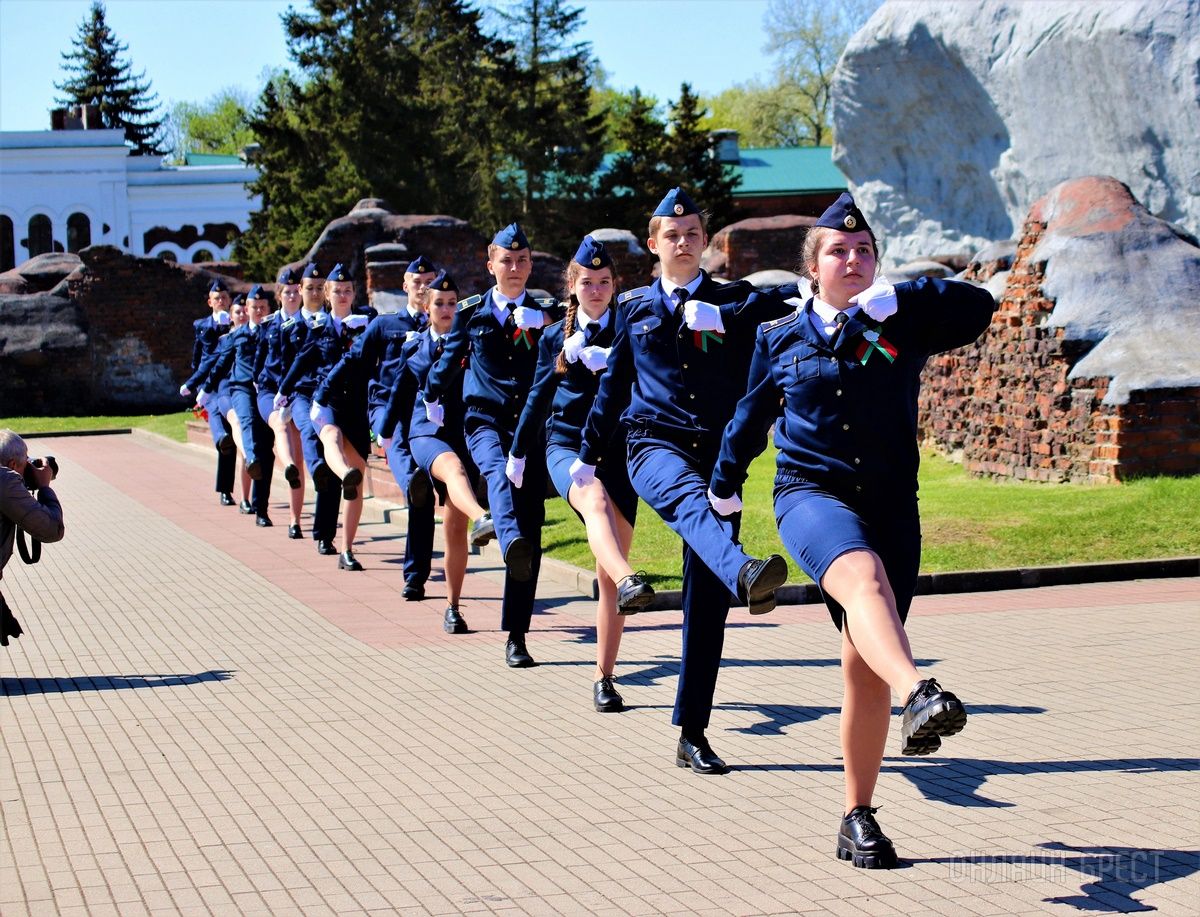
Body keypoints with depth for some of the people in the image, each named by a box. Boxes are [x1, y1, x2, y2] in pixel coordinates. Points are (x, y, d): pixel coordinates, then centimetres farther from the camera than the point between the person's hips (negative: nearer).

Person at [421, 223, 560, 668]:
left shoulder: (544, 313, 8)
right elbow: (451, 356, 24)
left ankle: (516, 634, 5)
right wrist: (432, 397, 35)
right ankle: (510, 542, -68)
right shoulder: (471, 312, 8)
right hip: (486, 421, -1)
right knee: (500, 472, -37)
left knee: (531, 533, -1)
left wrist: (541, 326, -18)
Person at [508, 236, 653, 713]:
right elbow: (538, 399, 20)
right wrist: (517, 453, 26)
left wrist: (607, 362, -22)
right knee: (596, 499, -38)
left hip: (618, 451, 1)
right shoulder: (555, 337, 11)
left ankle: (604, 677, 7)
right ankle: (629, 582, -65)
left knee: (607, 575, 0)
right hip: (567, 446, -1)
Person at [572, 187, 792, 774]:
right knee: (689, 497, -40)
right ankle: (745, 574, -72)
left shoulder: (733, 301, 10)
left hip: (719, 455, 1)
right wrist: (589, 455, 25)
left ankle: (692, 734, 8)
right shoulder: (635, 306, 14)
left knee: (706, 603, 0)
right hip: (654, 445, -1)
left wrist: (720, 316, -16)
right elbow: (613, 387, 22)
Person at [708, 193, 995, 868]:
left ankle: (860, 818, 13)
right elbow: (752, 416, 23)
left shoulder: (900, 326, 6)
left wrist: (896, 298, -14)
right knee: (864, 575, -37)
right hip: (810, 493, -2)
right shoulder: (781, 338, 9)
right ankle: (919, 695, -63)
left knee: (865, 667, 2)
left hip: (890, 504, 2)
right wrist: (726, 482, 35)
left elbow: (978, 306, -7)